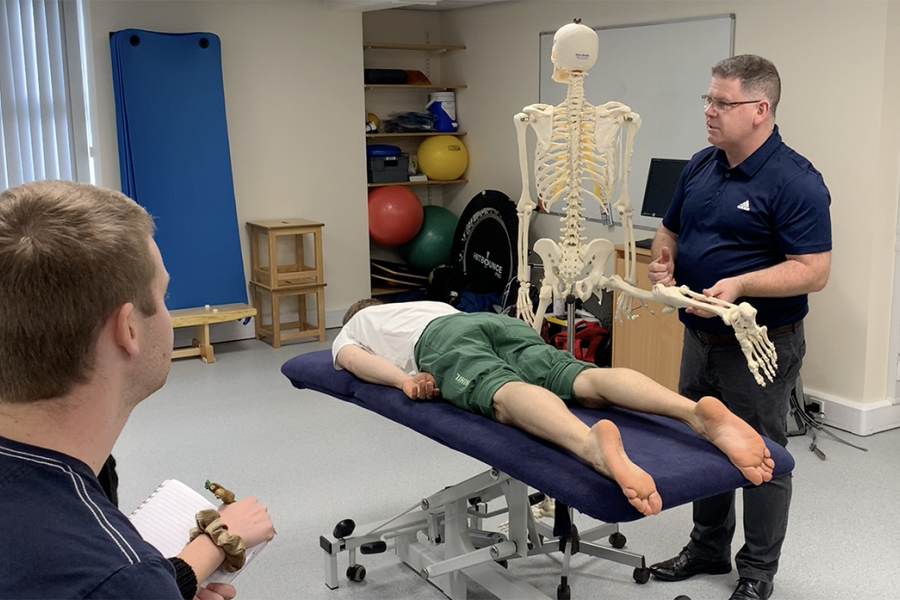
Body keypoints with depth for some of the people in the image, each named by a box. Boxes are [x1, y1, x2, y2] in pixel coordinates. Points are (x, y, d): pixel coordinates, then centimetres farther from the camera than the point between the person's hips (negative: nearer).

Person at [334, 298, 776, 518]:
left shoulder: (348, 332, 34)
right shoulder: (426, 304, 50)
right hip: (500, 319, 5)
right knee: (589, 383, -20)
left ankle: (591, 445, -68)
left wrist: (404, 378, -1)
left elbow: (352, 359, 11)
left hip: (444, 343, -5)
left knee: (507, 397, -35)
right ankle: (698, 413, -47)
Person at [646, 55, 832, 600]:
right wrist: (663, 259, -4)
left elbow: (813, 270, -22)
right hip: (700, 337, 8)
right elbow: (671, 229, 17)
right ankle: (709, 549, 37)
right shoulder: (701, 166, 6)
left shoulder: (795, 181, -18)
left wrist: (740, 284, -33)